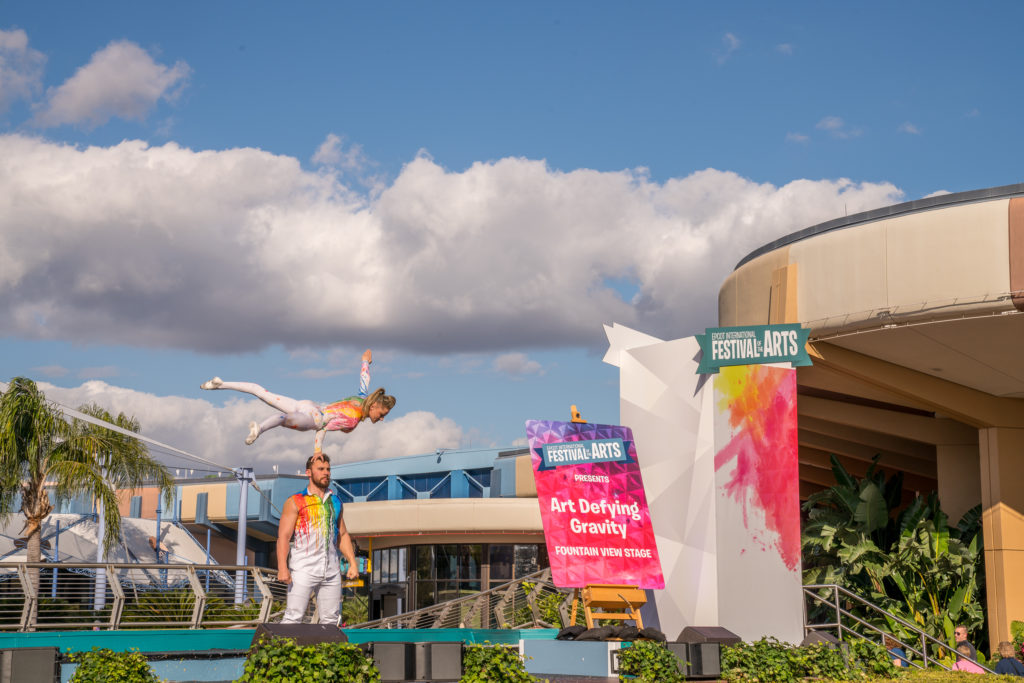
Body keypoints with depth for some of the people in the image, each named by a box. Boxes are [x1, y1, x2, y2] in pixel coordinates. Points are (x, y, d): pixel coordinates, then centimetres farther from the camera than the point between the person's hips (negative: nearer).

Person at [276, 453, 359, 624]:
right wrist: (282, 568, -16)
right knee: (293, 617, -9)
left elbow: (342, 535, 21)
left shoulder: (335, 502, 15)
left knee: (330, 619, 6)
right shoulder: (295, 502, -1)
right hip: (303, 569, -5)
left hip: (331, 570, 5)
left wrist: (352, 563, 11)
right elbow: (283, 536, -6)